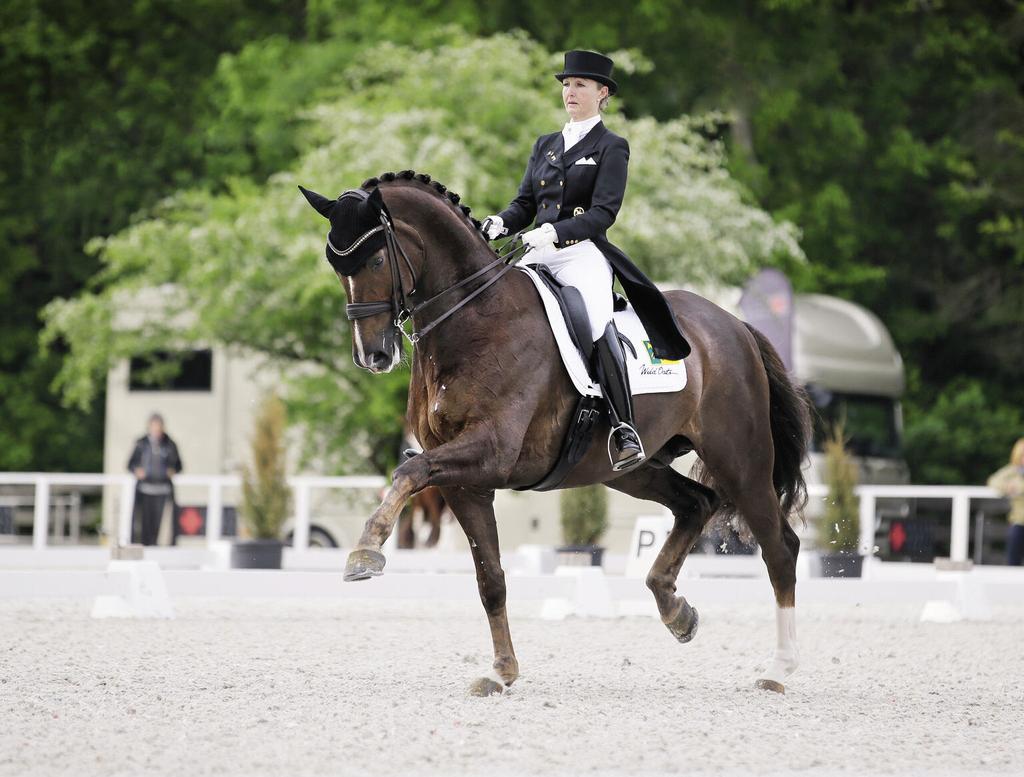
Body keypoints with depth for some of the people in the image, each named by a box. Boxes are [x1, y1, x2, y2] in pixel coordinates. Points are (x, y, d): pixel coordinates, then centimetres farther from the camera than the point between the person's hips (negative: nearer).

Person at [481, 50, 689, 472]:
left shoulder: (611, 147, 4)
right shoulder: (545, 145, 22)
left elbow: (604, 212, -8)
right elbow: (524, 204, 19)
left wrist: (555, 231, -23)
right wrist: (499, 223, -4)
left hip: (583, 253, -6)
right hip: (538, 256, 6)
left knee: (598, 322, -34)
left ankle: (624, 428, -36)